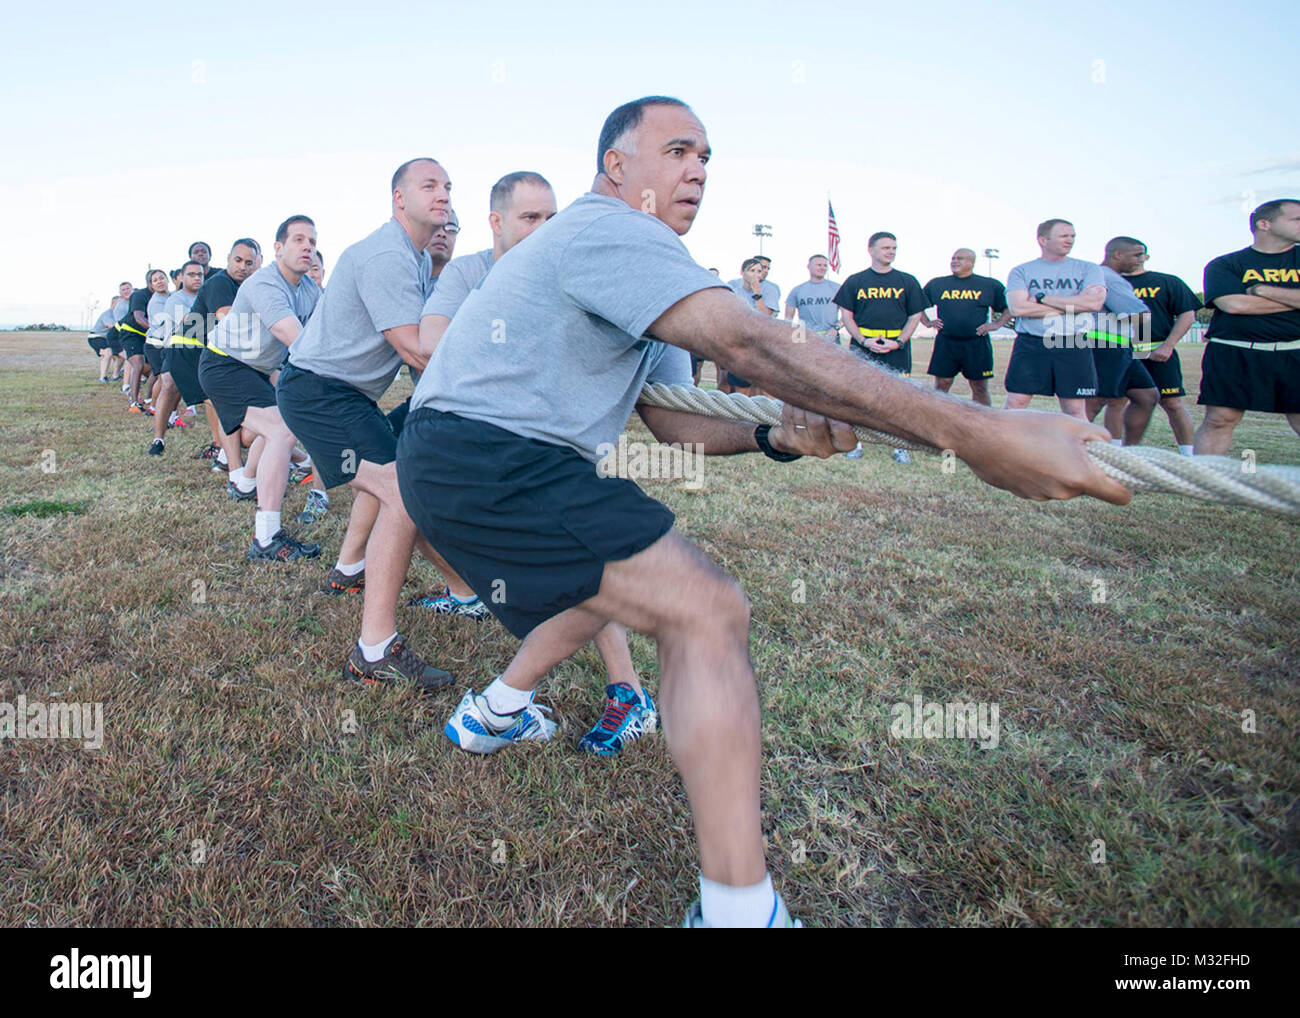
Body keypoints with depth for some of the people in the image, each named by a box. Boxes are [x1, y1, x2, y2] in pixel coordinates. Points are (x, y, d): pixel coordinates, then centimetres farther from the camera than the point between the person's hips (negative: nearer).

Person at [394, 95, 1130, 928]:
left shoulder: (635, 265, 22)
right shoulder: (609, 230, -11)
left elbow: (673, 417, 17)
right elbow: (752, 344, -27)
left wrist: (779, 436, -5)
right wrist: (969, 431, -32)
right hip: (484, 456, -11)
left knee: (613, 572, 30)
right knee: (709, 612, -16)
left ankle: (495, 714, 44)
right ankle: (739, 905, -13)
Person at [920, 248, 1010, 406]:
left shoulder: (990, 285, 6)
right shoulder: (936, 284, 8)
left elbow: (1010, 307, 11)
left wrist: (997, 324, -1)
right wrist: (927, 322, 5)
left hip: (977, 345, -1)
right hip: (945, 344, 1)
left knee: (980, 387, 3)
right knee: (941, 386, 1)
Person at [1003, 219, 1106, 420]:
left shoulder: (1088, 269, 9)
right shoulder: (1020, 271, 6)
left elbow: (1094, 302, -9)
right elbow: (1018, 307, -11)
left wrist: (1041, 298, -7)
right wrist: (1073, 305, -6)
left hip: (1074, 347, 1)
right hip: (1030, 345, -1)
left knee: (1075, 410, 4)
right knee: (1014, 404, -2)